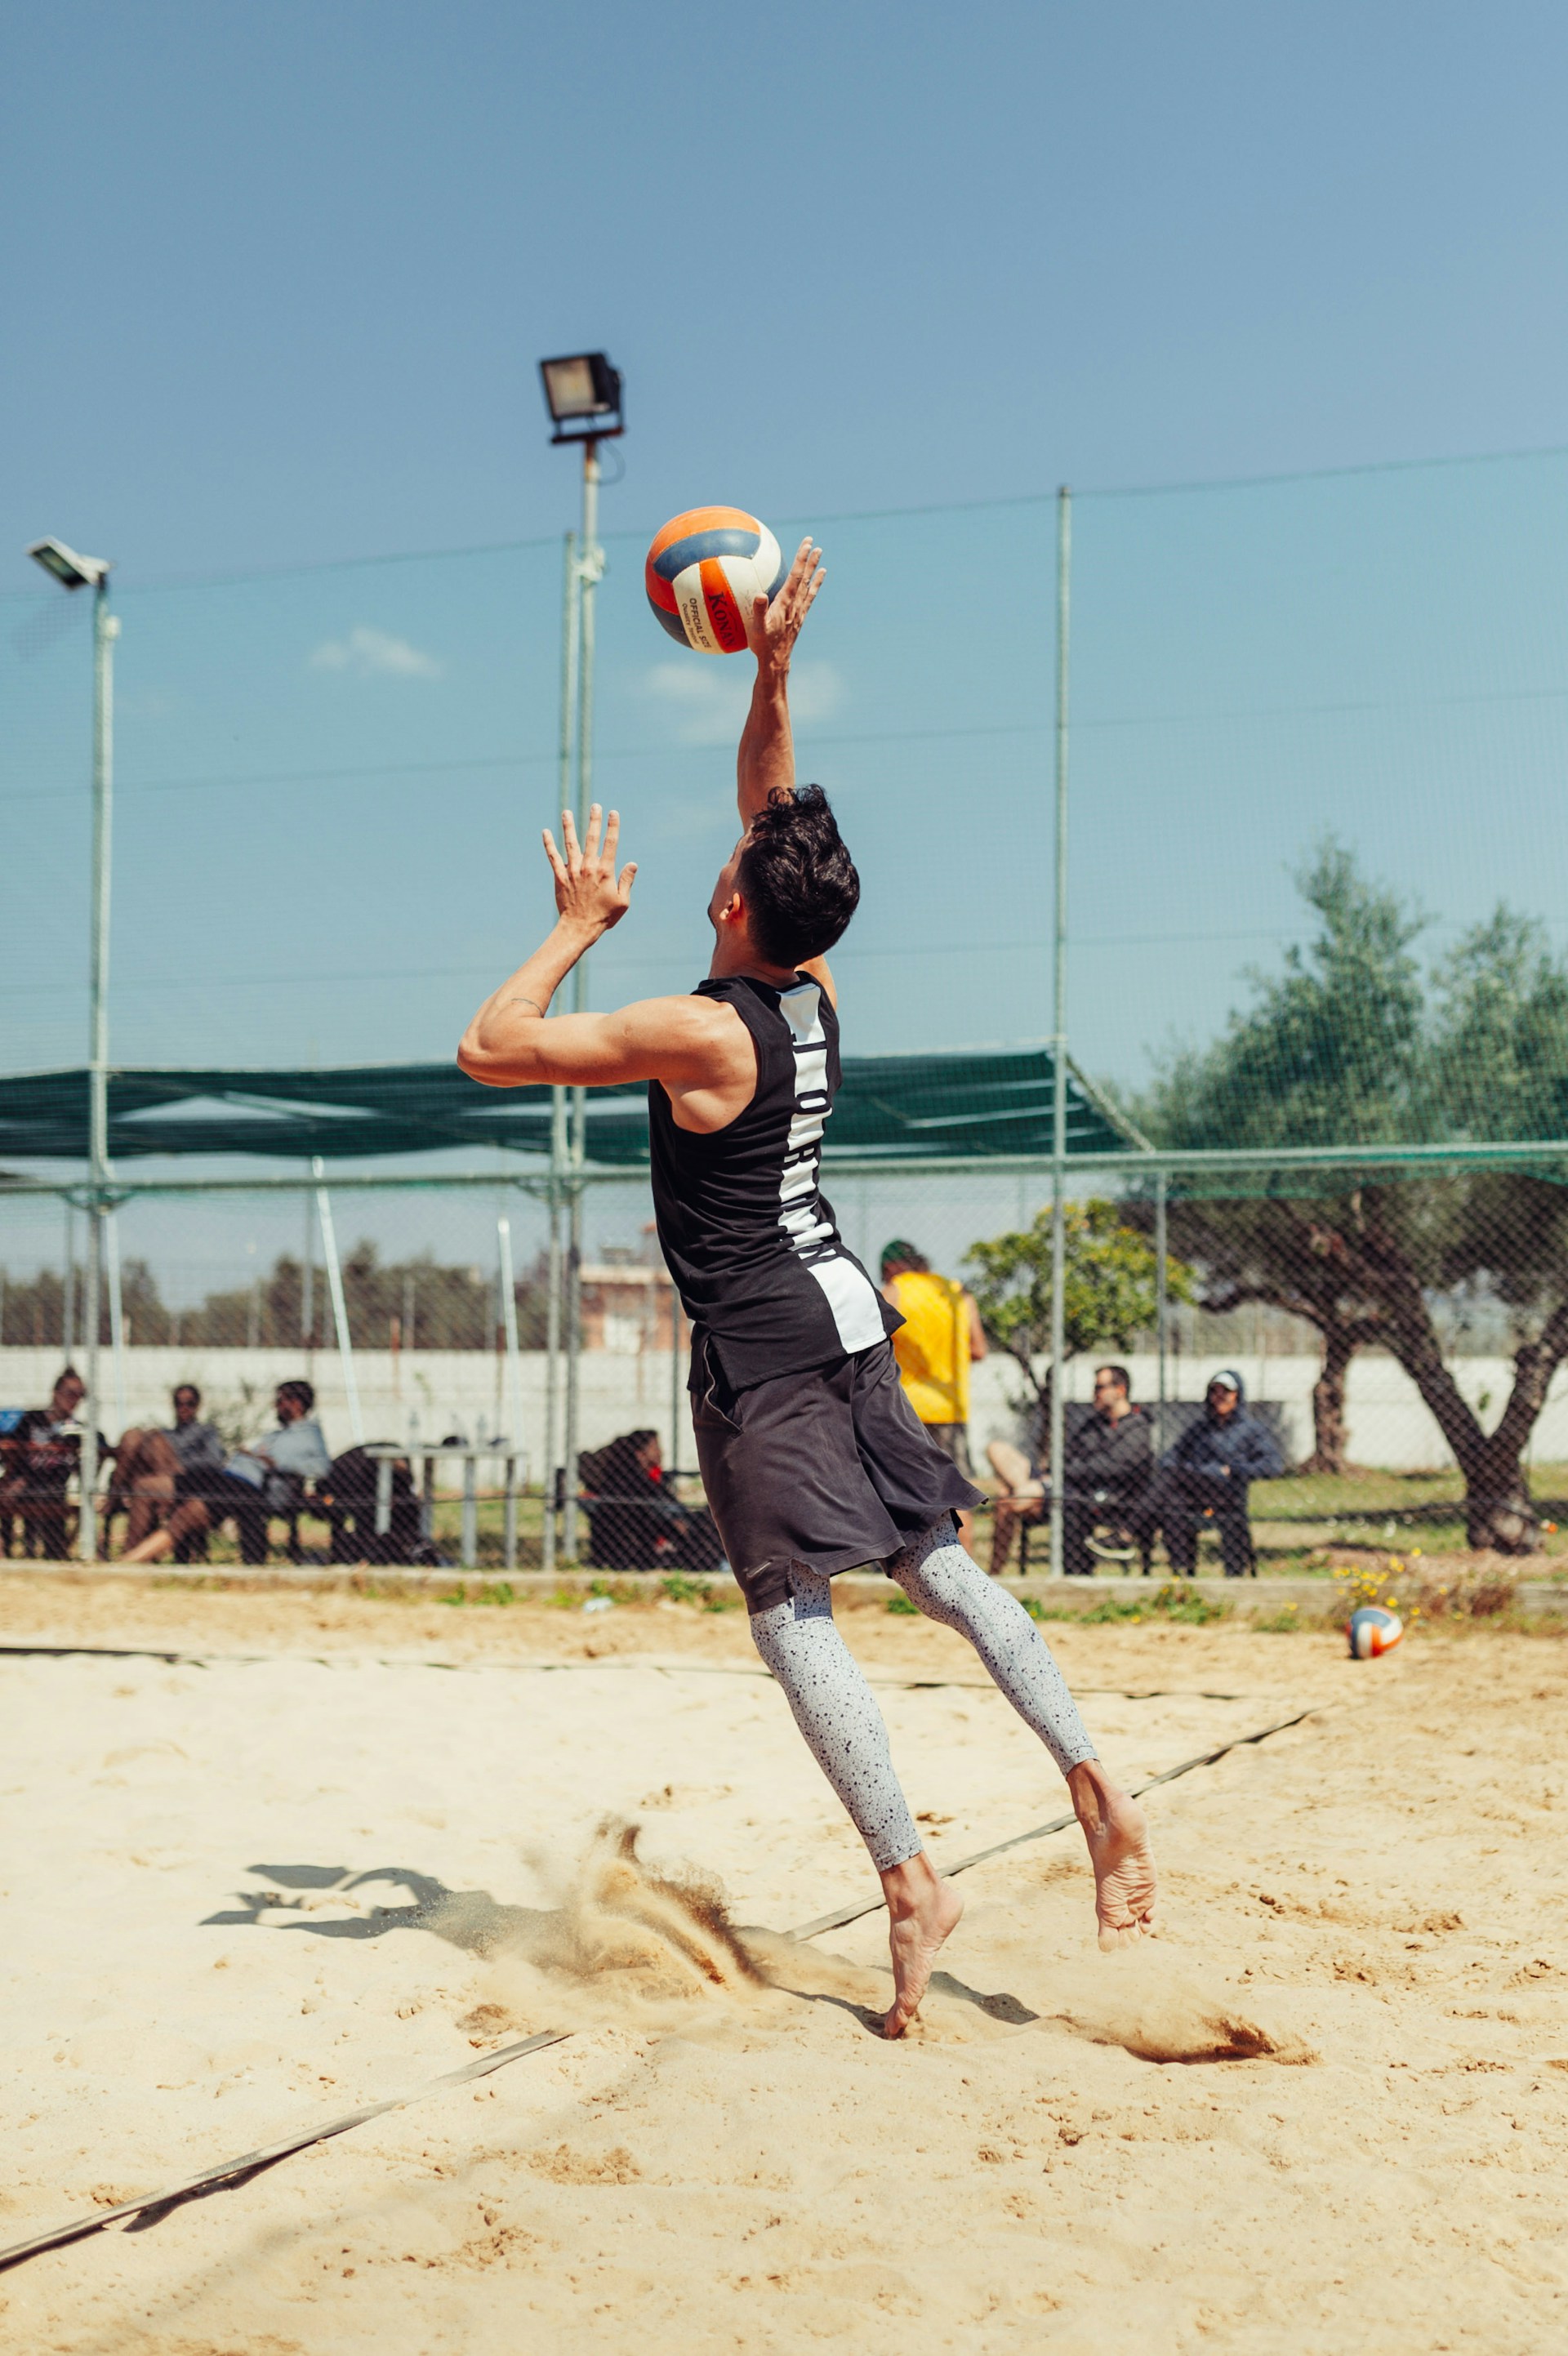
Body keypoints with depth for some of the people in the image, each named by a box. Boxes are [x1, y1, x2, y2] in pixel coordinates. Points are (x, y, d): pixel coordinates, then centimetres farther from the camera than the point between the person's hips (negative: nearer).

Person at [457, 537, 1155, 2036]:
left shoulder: (700, 1033, -19)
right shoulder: (813, 989, 2)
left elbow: (489, 1049, -16)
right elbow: (774, 808, 17)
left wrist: (577, 926, -6)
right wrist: (771, 672, 12)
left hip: (757, 1347, -8)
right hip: (844, 1312, 8)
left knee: (794, 1615, -6)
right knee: (938, 1567, 13)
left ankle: (909, 1878, -12)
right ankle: (1092, 1783, 6)